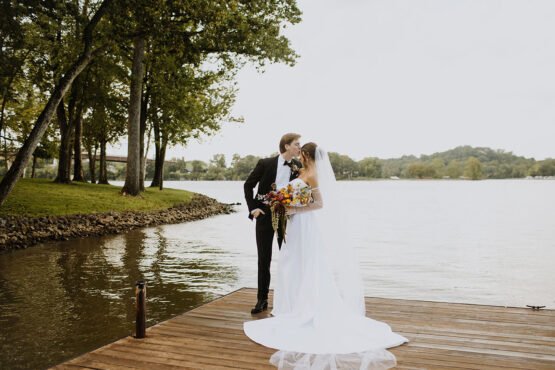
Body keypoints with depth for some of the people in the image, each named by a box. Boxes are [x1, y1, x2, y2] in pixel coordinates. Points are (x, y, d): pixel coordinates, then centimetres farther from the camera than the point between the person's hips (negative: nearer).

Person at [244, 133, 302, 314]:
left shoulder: (298, 166, 0)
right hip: (265, 216, -1)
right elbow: (248, 185, 3)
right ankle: (262, 300, 17)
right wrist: (253, 208, -5)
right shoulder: (265, 164, -5)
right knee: (264, 260, 5)